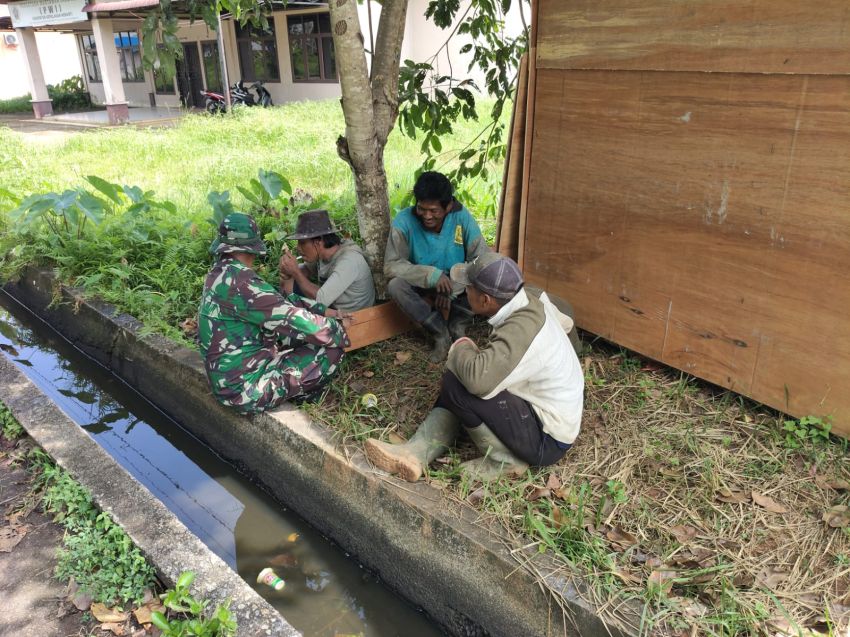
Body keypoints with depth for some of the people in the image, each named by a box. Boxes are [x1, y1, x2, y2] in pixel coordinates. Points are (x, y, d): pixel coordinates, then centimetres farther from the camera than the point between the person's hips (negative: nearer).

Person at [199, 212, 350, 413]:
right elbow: (292, 319, -23)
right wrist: (342, 332, -9)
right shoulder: (238, 281, -26)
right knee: (332, 351, -7)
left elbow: (277, 303, 9)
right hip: (248, 387, -10)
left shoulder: (220, 274, 4)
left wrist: (323, 310, 5)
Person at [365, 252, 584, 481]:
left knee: (456, 384, -20)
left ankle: (505, 460, -4)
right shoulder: (531, 302, -5)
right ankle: (416, 453, -3)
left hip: (546, 441, -9)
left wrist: (462, 348, -19)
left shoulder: (520, 332, -31)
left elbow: (477, 378, -42)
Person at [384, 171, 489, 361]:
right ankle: (440, 333, -13)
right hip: (423, 284, 0)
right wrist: (431, 275, -37)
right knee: (395, 286, -30)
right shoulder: (404, 221, -23)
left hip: (457, 283, 0)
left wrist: (452, 289, -34)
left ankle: (457, 327, -6)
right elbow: (391, 265, -25)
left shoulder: (462, 217, -22)